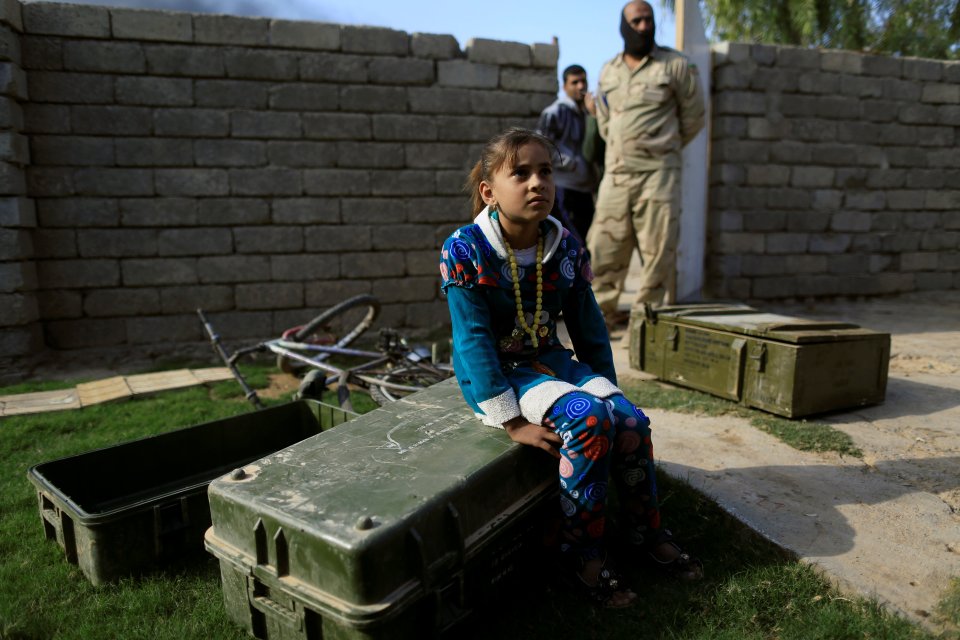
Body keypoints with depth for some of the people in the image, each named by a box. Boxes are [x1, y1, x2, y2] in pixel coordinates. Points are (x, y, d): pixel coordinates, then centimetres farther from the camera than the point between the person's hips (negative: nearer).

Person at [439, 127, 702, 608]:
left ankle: (646, 532, 13)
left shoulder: (566, 248, -1)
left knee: (631, 421, -13)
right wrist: (511, 421, -20)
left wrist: (607, 390, 9)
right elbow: (474, 340, -19)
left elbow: (589, 329, 8)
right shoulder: (465, 251, -17)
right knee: (587, 419, -28)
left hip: (550, 359, 6)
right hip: (497, 371, -5)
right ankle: (582, 554, -10)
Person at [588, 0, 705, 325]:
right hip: (615, 174, 4)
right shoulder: (608, 71, 14)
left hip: (658, 173, -4)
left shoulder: (676, 65, 1)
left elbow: (693, 116, 7)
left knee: (658, 251, -4)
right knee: (604, 247, 5)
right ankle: (601, 313, 16)